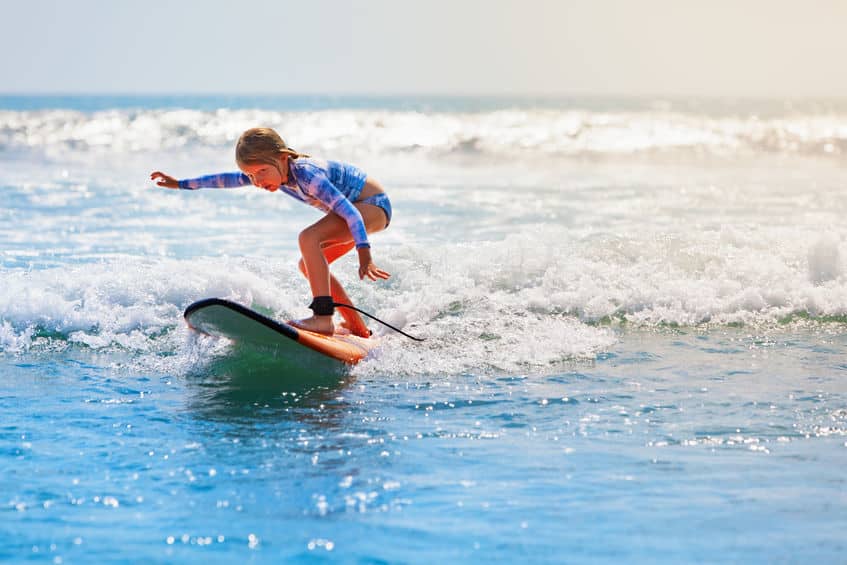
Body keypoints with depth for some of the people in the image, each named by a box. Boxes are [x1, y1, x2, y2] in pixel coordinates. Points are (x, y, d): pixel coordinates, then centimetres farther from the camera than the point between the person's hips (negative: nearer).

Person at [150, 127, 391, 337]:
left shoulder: (307, 175, -30)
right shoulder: (272, 173, -5)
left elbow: (350, 211, -36)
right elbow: (228, 179, 9)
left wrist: (364, 256, -46)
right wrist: (180, 184, 14)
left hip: (374, 204, -10)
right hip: (358, 206, 10)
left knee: (308, 238, -27)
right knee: (309, 265, 10)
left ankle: (323, 318, -33)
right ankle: (359, 330, 14)